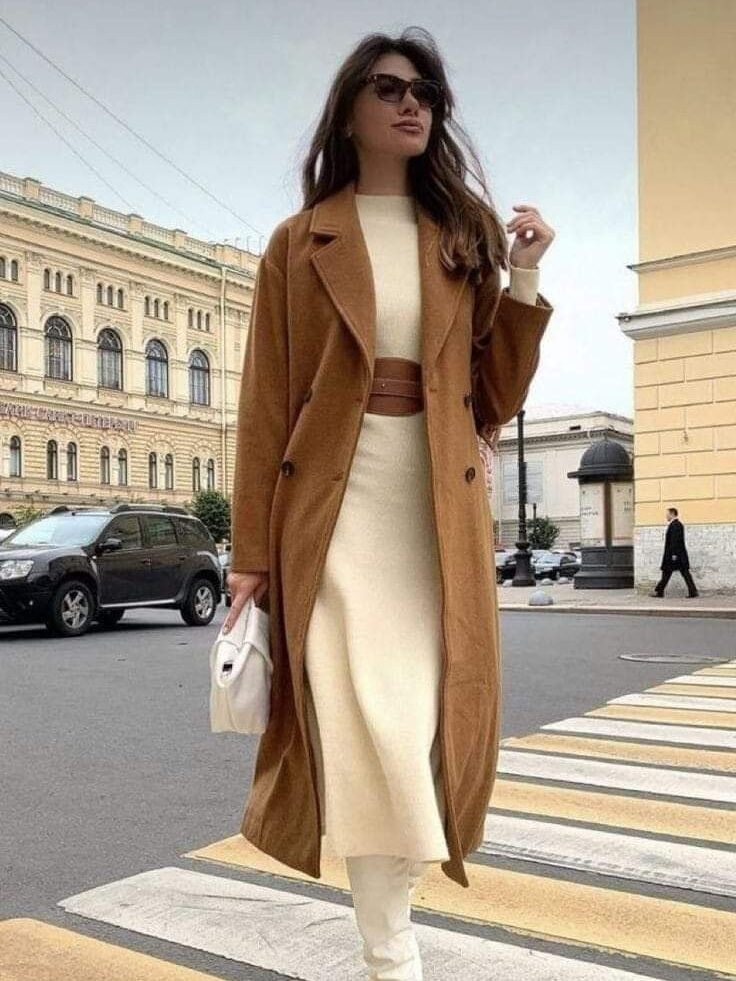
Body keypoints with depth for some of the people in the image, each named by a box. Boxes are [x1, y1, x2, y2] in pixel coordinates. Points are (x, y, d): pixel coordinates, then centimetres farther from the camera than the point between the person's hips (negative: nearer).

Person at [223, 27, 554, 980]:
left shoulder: (465, 233, 12)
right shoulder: (301, 242, 5)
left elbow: (495, 398, 9)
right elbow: (266, 405, 1)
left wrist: (523, 279, -2)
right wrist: (252, 553, -3)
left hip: (442, 509, 3)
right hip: (337, 506, -2)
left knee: (429, 721, 6)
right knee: (367, 728, -9)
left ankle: (386, 893, 31)